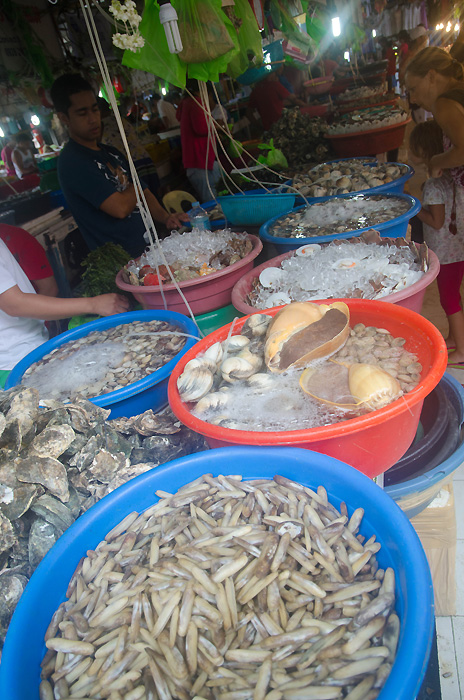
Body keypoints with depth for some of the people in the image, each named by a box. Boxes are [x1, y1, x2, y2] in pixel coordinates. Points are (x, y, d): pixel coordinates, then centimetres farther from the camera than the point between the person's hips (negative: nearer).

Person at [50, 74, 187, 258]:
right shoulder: (71, 161, -11)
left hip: (148, 248, 9)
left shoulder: (111, 153, 18)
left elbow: (143, 193, 20)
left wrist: (165, 218, -1)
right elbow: (120, 207, -18)